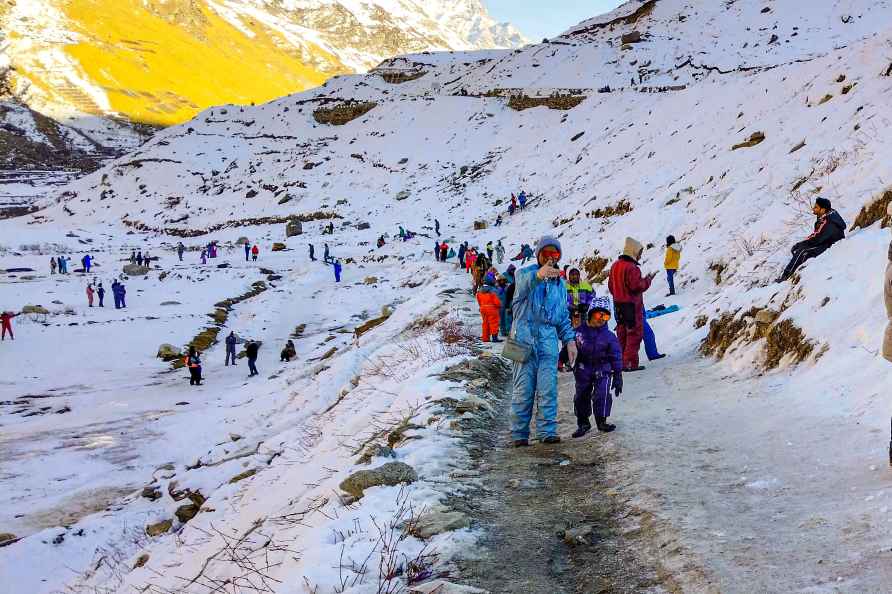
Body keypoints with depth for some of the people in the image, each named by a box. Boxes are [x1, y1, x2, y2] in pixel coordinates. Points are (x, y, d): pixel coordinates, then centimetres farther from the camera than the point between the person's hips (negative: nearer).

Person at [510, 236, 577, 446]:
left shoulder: (559, 283, 21)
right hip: (525, 336, -4)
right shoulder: (525, 273, 3)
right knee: (523, 389, -3)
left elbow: (564, 317, 25)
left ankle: (548, 431, -1)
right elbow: (523, 284, -24)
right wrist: (538, 275, -46)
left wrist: (570, 339, 11)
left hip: (549, 339, 4)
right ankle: (519, 433, 3)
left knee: (548, 388, -6)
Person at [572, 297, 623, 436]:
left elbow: (616, 358, 0)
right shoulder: (580, 332, -3)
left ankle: (601, 421, 4)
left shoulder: (609, 336, -3)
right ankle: (583, 423, 20)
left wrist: (618, 377, -2)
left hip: (602, 371, -1)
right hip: (583, 371, 2)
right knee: (581, 396, 5)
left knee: (602, 395, -14)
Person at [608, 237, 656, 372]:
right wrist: (648, 279, -8)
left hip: (618, 305, 8)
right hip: (632, 305, -8)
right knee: (634, 334, -2)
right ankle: (630, 363, -4)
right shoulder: (631, 268, -18)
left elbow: (611, 286, 15)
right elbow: (636, 286, -21)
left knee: (622, 334, 14)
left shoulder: (615, 266, 10)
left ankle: (620, 361, 18)